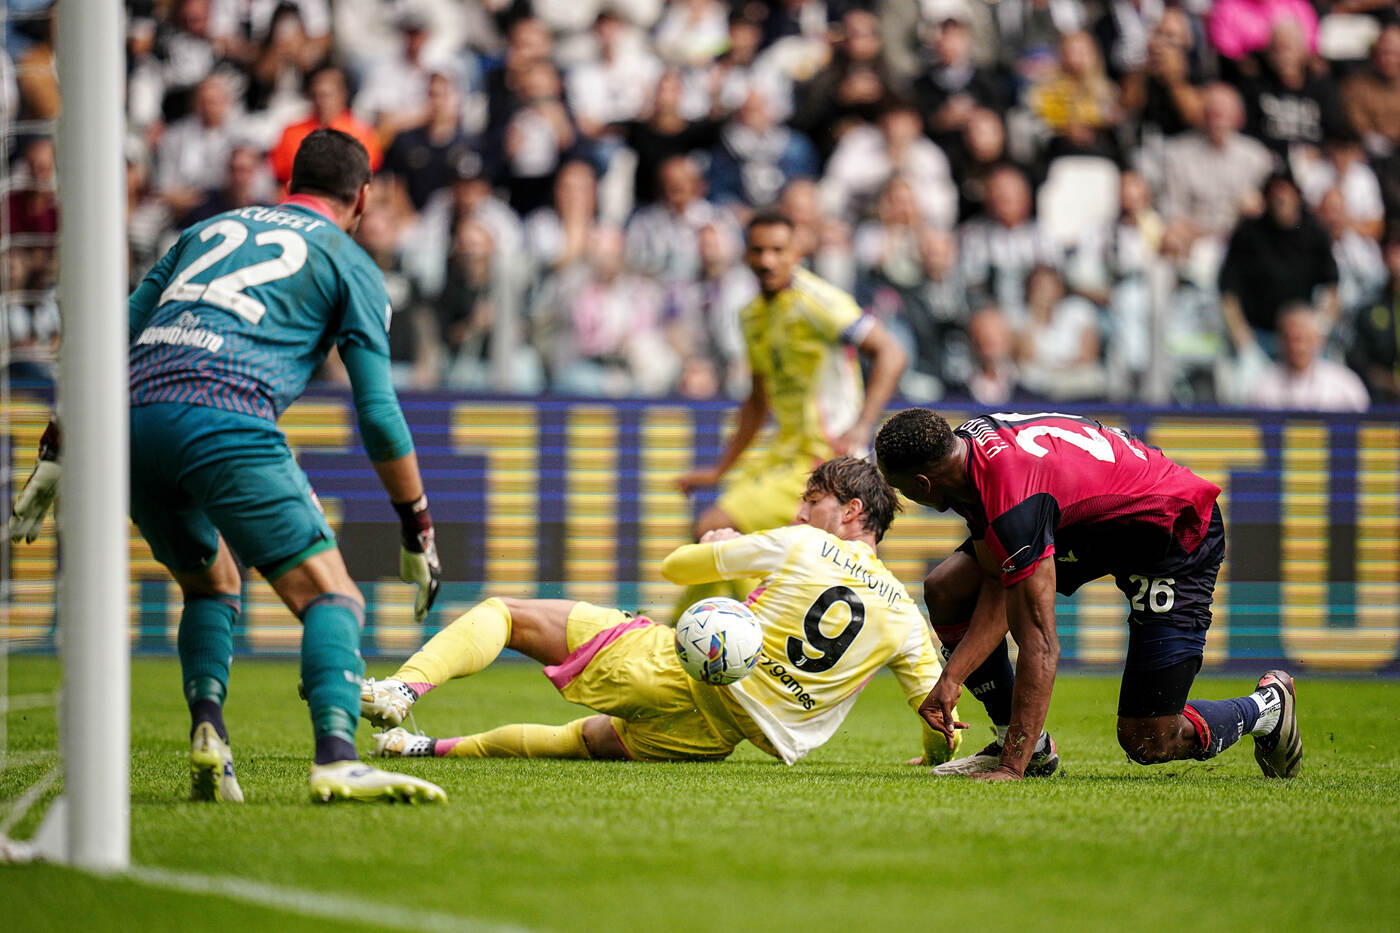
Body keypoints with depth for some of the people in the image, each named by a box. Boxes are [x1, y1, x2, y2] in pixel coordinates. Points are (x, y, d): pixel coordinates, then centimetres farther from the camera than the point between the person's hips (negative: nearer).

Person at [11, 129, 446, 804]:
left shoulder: (210, 231, 30)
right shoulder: (350, 263, 17)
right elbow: (378, 415, 11)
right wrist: (417, 529, 18)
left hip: (134, 419, 5)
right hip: (226, 421, -5)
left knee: (211, 586, 27)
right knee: (332, 596, -5)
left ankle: (207, 734, 5)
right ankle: (336, 760, -28)